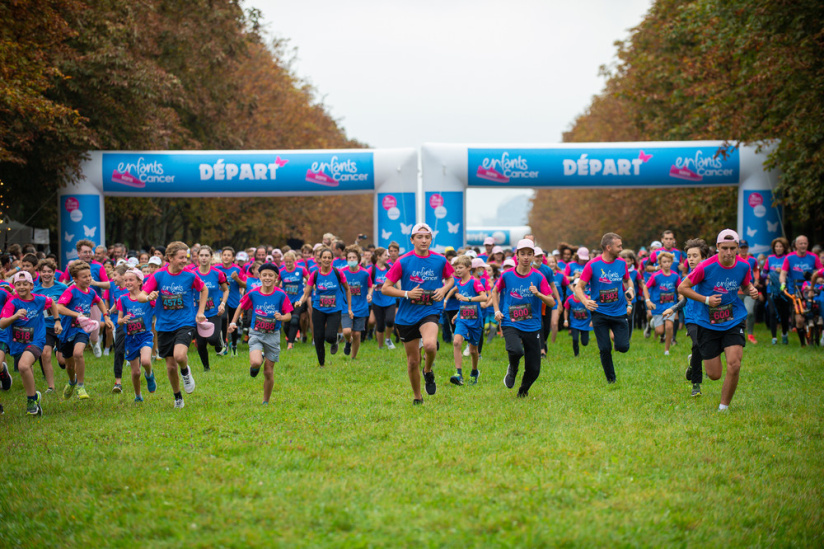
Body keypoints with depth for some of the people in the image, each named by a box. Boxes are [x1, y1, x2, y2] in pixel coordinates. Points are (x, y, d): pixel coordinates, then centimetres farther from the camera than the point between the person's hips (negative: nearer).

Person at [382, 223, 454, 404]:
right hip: (407, 315, 0)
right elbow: (385, 288, -3)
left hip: (430, 311, 0)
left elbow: (450, 278, 20)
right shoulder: (403, 262, -5)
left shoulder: (440, 260, 1)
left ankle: (428, 371, 3)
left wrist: (444, 289, -1)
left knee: (430, 345, -30)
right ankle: (417, 397, 27)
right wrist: (407, 294, -16)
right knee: (413, 361, 6)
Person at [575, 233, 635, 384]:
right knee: (605, 349, -4)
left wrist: (630, 289, -1)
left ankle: (616, 336, 26)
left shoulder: (622, 264, 3)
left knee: (623, 347, -10)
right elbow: (579, 287, -7)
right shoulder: (592, 265, -9)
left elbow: (627, 280, 22)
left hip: (619, 311, 2)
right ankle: (611, 379, 16)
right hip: (600, 313, -2)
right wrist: (585, 301, -26)